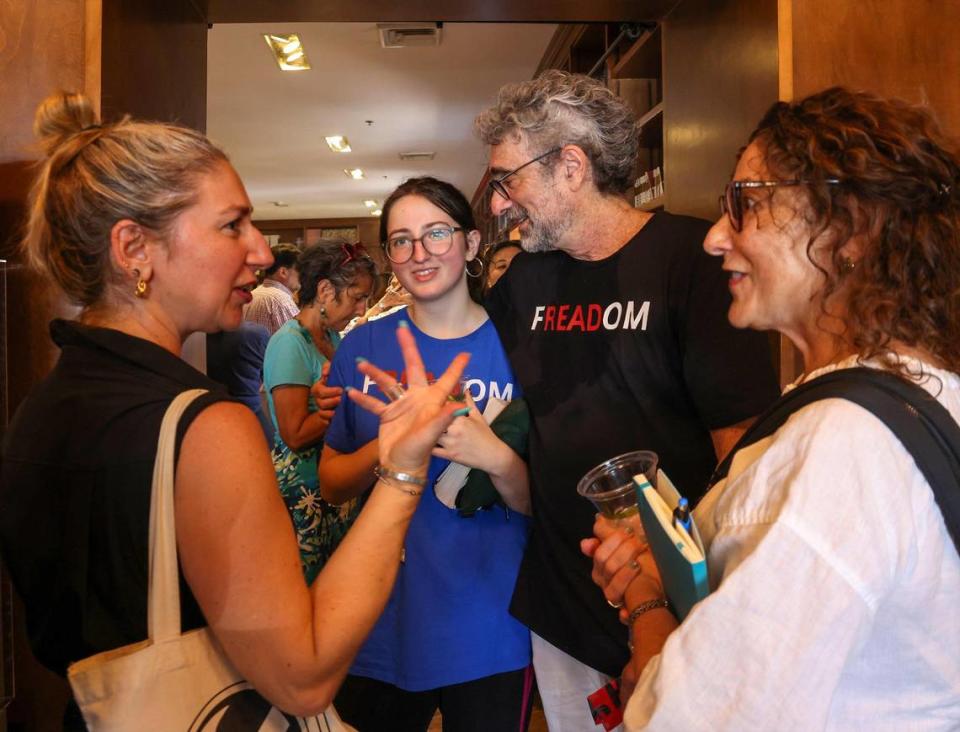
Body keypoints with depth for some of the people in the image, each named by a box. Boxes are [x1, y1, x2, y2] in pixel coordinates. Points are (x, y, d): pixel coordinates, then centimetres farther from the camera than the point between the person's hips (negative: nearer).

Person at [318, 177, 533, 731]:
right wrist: (386, 448, -18)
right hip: (381, 626, 2)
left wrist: (495, 458, -26)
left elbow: (542, 501, -6)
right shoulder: (362, 347, -2)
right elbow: (331, 483, 2)